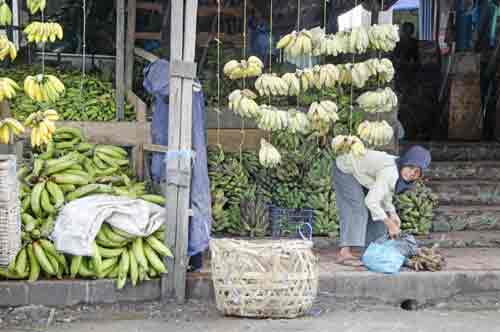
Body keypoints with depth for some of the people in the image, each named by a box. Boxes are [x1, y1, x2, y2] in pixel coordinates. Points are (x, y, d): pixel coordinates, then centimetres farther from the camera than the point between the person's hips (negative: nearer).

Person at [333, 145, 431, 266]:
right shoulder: (390, 173, -36)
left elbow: (383, 191, 3)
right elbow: (371, 201, -38)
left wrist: (392, 214, -9)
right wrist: (390, 225, -30)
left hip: (359, 170, 9)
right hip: (345, 169, -9)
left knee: (378, 211, 6)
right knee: (357, 209, -20)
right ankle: (344, 253, -26)